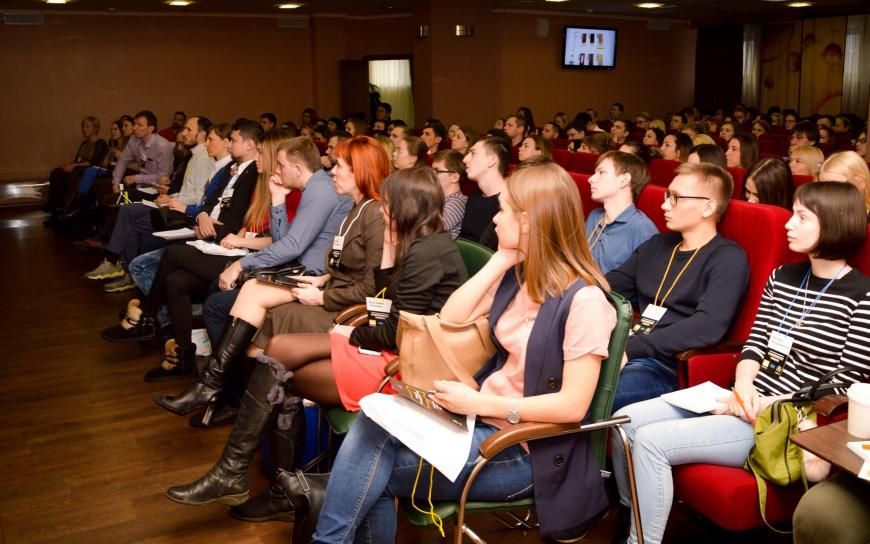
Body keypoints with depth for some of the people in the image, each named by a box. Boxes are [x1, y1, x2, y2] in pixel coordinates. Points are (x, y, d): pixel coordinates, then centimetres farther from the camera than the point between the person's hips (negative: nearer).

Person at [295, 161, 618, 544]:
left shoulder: (584, 299, -18)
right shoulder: (518, 276, 7)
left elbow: (573, 405, -22)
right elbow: (450, 319, 4)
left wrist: (480, 403, -21)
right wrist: (499, 261, -3)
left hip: (525, 447, -7)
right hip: (486, 417, 7)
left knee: (375, 467, -17)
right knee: (372, 425, -18)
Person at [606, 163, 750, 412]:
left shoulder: (728, 259, -3)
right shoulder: (657, 245, 21)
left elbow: (709, 326, -20)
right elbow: (610, 286, 17)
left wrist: (631, 348, -25)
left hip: (670, 367, -7)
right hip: (625, 352, 7)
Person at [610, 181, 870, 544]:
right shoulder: (782, 277, 12)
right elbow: (755, 344, 10)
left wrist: (767, 406, -18)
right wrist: (743, 388, -10)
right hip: (746, 402, 7)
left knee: (651, 441, -21)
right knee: (626, 422, -1)